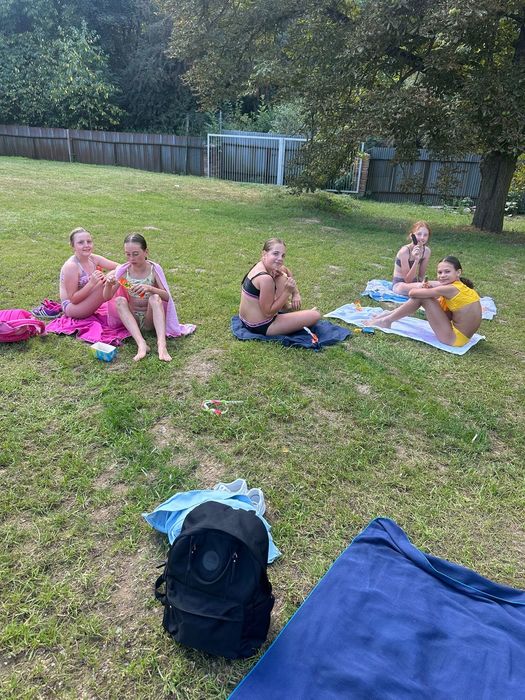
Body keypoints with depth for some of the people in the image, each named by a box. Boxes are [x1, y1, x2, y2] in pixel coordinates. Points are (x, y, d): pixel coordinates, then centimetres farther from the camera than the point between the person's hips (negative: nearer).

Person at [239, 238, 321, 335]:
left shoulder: (261, 265, -1)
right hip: (261, 327, -9)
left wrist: (296, 293, 10)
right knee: (316, 315, -7)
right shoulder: (265, 278, -30)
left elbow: (286, 270, 20)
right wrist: (287, 291, -22)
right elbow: (268, 313, -23)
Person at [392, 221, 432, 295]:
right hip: (399, 284, -6)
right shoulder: (404, 251, -21)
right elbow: (408, 280, -23)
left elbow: (421, 276, 7)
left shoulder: (426, 251, -4)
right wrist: (416, 261, -33)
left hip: (413, 283, 6)